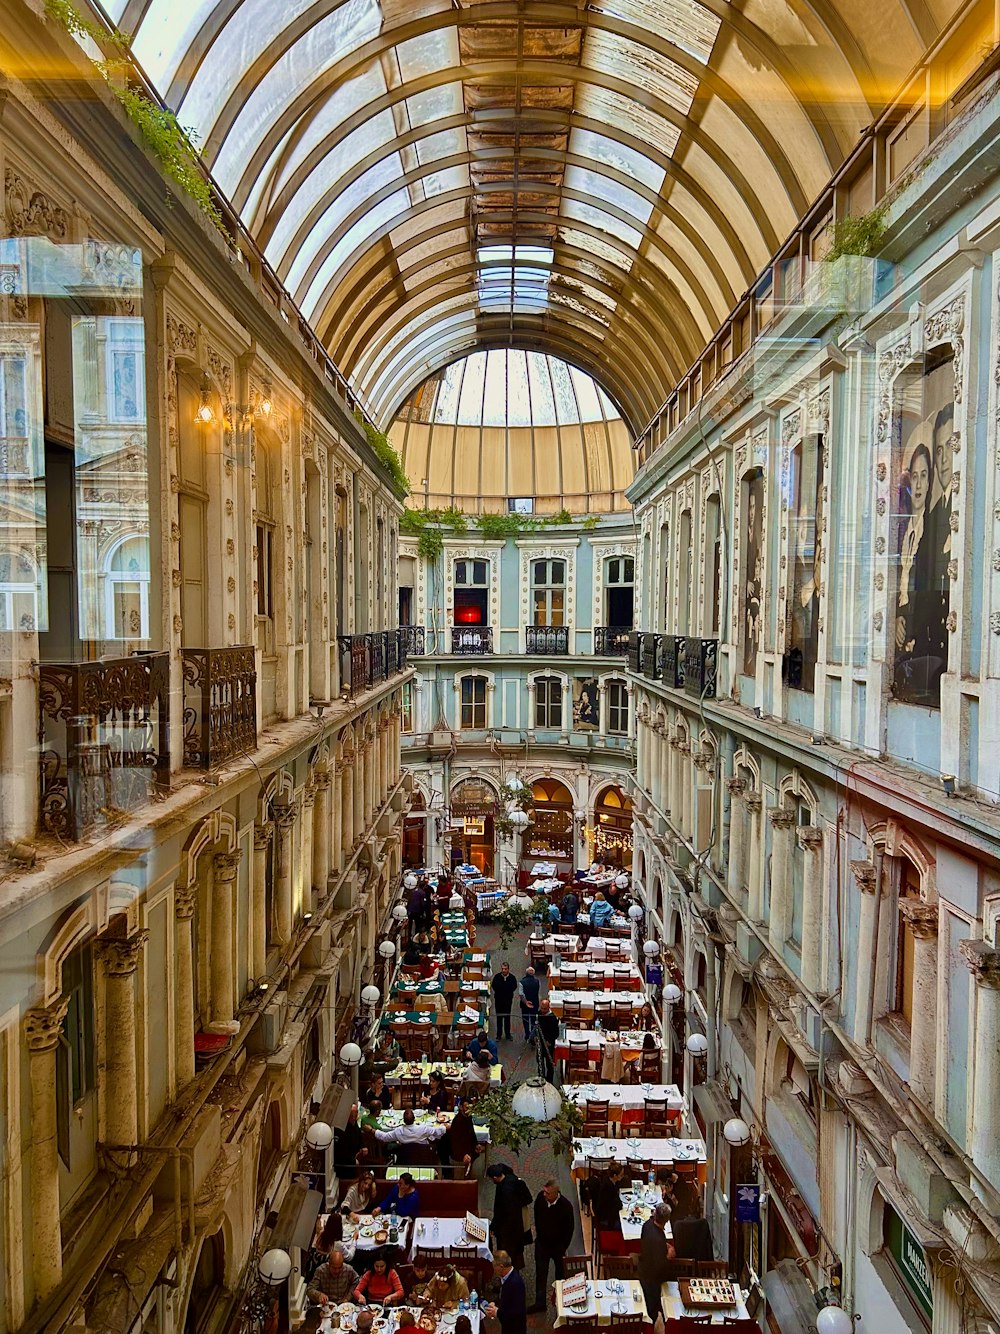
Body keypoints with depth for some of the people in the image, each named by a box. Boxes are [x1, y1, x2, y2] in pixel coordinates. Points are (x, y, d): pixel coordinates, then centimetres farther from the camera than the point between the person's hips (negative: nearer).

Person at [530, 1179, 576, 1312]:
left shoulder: (566, 1206, -30)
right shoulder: (540, 1197, -21)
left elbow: (570, 1228, -15)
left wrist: (563, 1247, -10)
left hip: (558, 1245, -2)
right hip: (542, 1242, 2)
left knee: (561, 1273, 20)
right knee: (540, 1273, 10)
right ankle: (540, 1302, 24)